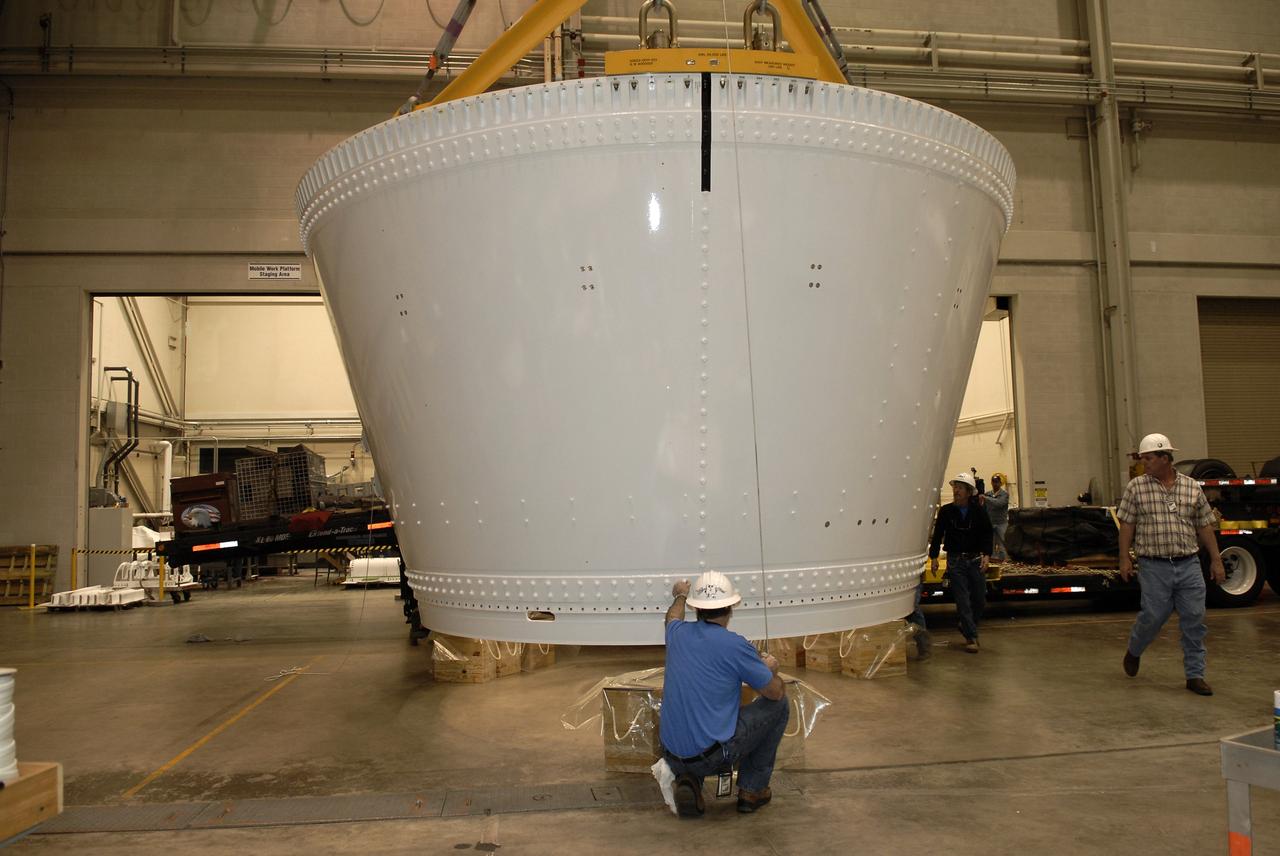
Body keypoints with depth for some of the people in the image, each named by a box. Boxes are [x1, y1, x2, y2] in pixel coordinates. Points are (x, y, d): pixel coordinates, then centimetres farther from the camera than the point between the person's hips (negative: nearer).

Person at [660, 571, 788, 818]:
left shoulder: (678, 633, 2)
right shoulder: (735, 645, -14)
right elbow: (776, 692, -2)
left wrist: (680, 596, 51)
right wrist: (771, 669, 20)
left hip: (672, 756, 5)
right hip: (713, 755, -5)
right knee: (779, 705, 12)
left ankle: (688, 779, 10)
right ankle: (751, 789, 18)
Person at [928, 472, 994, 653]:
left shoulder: (979, 511, 0)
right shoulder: (946, 511, 0)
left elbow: (987, 534, 0)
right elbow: (938, 535, 5)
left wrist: (986, 555, -14)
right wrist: (933, 557, 0)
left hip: (976, 560, 1)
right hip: (955, 561, -1)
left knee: (979, 599, 6)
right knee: (963, 600, -5)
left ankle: (967, 628, 30)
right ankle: (971, 637, 0)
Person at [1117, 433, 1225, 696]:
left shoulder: (1192, 488, 6)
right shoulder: (1136, 487, 1)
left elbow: (1204, 526, 10)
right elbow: (1127, 525, 1)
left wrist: (1216, 560, 9)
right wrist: (1124, 558, -3)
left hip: (1189, 565, 2)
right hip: (1154, 567, -2)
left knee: (1194, 620, 2)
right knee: (1153, 616, 0)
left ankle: (1195, 676, 13)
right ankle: (1133, 652, 29)